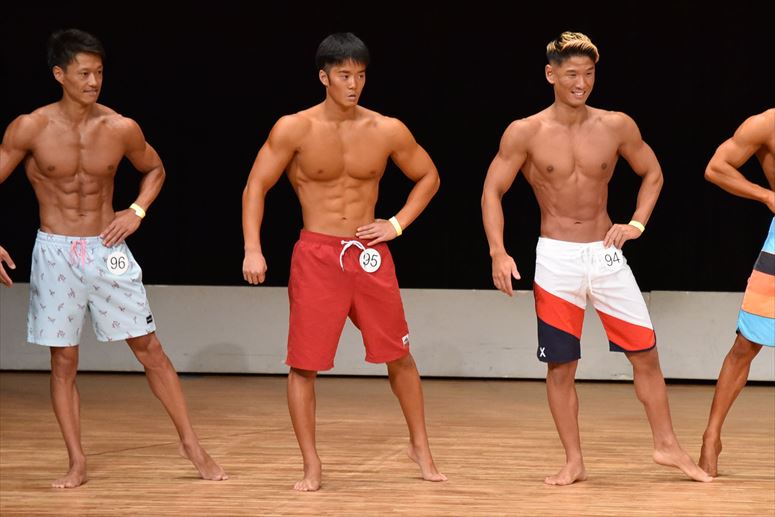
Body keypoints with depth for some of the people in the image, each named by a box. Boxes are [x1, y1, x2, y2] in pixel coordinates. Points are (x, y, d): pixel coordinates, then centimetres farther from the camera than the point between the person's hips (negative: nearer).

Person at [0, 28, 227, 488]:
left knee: (149, 349, 3)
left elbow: (155, 169, 15)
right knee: (63, 361, 4)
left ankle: (191, 444, 12)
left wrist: (136, 212, 0)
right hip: (55, 253, -1)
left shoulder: (122, 130, -5)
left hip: (108, 251, 1)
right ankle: (77, 463, 12)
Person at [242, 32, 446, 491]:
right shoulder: (294, 129, -8)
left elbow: (428, 177, 13)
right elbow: (256, 187, -3)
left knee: (398, 355, 8)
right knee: (304, 364, -2)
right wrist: (253, 249, -13)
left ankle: (421, 448, 26)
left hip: (370, 253, 2)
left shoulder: (388, 131, -2)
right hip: (316, 255, -2)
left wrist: (398, 224, 1)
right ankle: (312, 466, 9)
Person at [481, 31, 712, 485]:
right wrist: (499, 253, -12)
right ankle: (574, 462, 12)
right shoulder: (525, 133, -6)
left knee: (645, 351, 2)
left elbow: (652, 174, 14)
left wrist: (637, 223, 0)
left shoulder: (616, 126, -1)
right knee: (561, 365, 2)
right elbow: (493, 191, -2)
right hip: (556, 258, -2)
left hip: (606, 254, 2)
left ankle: (667, 444, 16)